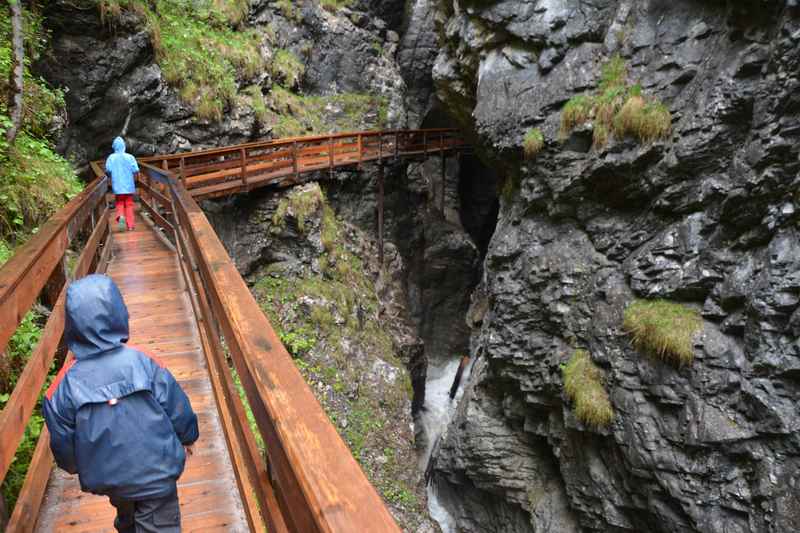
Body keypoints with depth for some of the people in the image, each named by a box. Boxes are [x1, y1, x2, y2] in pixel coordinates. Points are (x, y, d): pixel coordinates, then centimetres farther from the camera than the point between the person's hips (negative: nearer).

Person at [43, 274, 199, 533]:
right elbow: (179, 411, -10)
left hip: (106, 479, 3)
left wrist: (74, 467, 18)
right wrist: (187, 437, 11)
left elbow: (62, 442, -4)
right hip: (157, 473, -3)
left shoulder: (65, 384, -19)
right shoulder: (145, 364, -22)